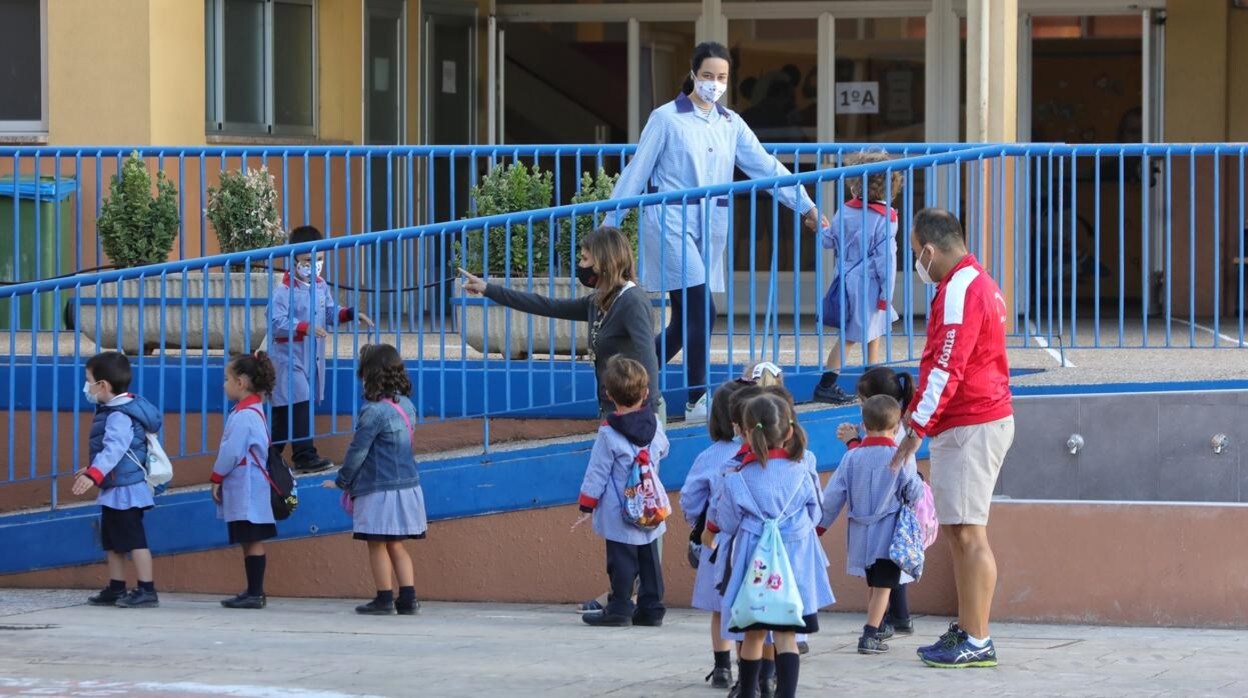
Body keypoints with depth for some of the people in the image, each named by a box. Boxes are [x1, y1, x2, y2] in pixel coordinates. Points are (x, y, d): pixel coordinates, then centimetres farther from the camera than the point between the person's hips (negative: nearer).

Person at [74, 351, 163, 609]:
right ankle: (116, 589, 24)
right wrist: (91, 470, 38)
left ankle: (147, 590, -6)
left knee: (134, 540, -8)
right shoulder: (113, 411, 13)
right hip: (115, 490, 11)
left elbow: (114, 449, -35)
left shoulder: (119, 416, -21)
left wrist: (93, 475, -45)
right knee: (112, 541, 16)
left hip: (125, 489, -11)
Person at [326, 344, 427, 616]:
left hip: (380, 491, -8)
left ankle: (384, 599, 4)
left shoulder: (374, 411, -16)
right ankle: (408, 598, 9)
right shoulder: (406, 406, 8)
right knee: (396, 546, 13)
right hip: (407, 486, 8)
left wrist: (342, 481, 2)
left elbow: (357, 451, -13)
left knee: (377, 545, 3)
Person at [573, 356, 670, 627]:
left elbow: (597, 473, -10)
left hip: (619, 513, -5)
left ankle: (619, 608, -1)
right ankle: (651, 607, 13)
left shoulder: (609, 434, -14)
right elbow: (662, 451, 19)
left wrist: (587, 506, -3)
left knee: (621, 560, -2)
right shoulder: (654, 424, -1)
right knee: (649, 557, 11)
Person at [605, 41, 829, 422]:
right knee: (702, 312, -15)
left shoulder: (730, 124, 12)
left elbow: (766, 167, 11)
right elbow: (636, 173, -1)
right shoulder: (666, 119, -3)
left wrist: (806, 207, 4)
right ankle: (697, 401, -8)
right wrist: (610, 222, -1)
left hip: (709, 230, 6)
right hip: (671, 223, -6)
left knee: (684, 323, 6)